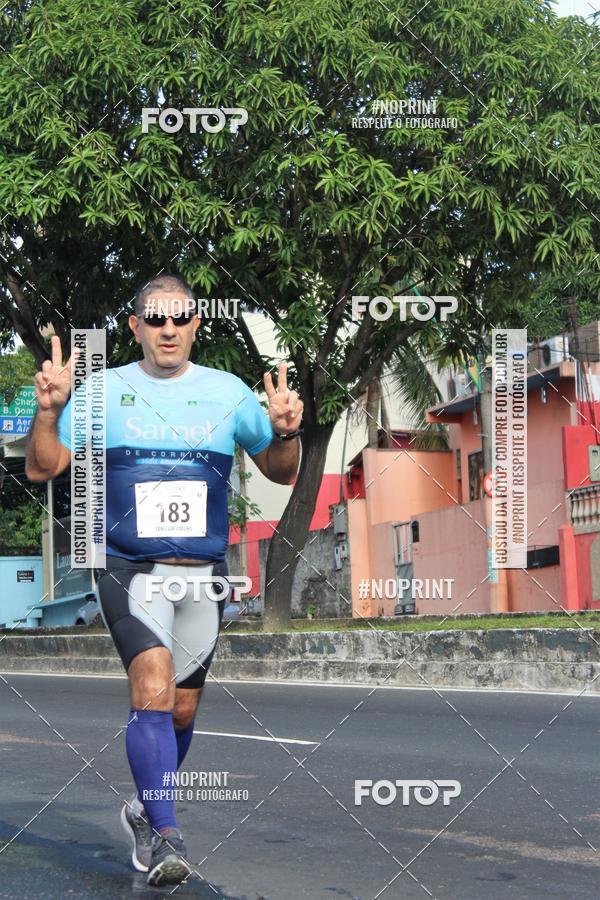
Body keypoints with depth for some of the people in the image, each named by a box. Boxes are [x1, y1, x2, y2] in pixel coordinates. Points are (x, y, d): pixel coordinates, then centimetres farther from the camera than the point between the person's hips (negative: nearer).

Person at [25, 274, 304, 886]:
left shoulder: (228, 392, 5)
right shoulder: (104, 390, 1)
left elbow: (280, 474, 11)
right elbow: (41, 469, 1)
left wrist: (286, 432, -10)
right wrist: (49, 409, -16)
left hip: (203, 574, 3)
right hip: (129, 569, -2)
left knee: (181, 708, 10)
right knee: (152, 690, -22)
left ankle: (145, 808, 35)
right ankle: (166, 834, -17)